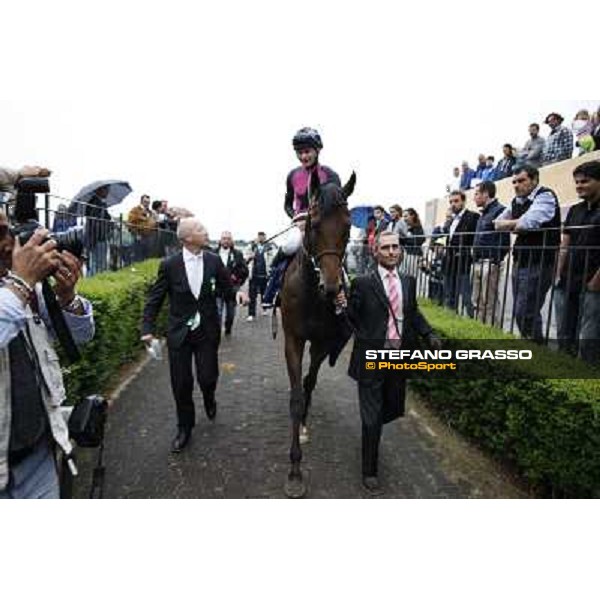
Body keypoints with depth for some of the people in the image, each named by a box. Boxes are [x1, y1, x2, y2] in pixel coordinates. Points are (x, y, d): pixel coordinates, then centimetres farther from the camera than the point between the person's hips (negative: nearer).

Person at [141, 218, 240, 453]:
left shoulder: (214, 261, -4)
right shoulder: (169, 265, -8)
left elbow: (227, 290, 2)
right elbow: (154, 298, -3)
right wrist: (148, 328, -10)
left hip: (207, 332, 1)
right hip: (179, 333, -1)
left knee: (207, 378, 3)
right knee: (181, 384, 7)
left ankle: (209, 398, 42)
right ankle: (185, 428, 30)